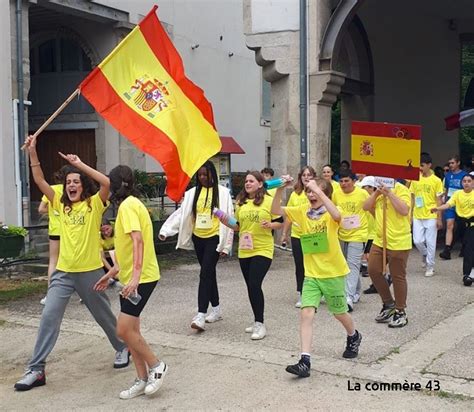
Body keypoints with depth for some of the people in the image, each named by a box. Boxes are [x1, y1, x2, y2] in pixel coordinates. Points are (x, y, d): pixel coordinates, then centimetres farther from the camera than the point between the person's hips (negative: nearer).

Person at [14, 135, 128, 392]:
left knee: (104, 316, 14)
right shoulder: (61, 205, 7)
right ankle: (36, 370, -1)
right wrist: (32, 153, -9)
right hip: (63, 272, 3)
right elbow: (40, 182, 1)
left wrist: (80, 164, -21)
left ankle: (122, 348, 38)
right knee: (49, 318, -6)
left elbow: (107, 183, -23)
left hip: (90, 272, -3)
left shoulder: (94, 204, -5)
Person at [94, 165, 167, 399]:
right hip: (132, 277, 10)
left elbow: (138, 241, -26)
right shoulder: (132, 205, 18)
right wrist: (110, 274, 24)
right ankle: (143, 380, 16)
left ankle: (156, 366, 6)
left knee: (124, 330, -10)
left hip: (141, 278, -10)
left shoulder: (127, 206, -13)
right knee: (129, 330, 9)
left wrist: (135, 276, -33)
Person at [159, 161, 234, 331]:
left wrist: (226, 245, -9)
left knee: (205, 274, -13)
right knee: (209, 273, 13)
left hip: (214, 238, -5)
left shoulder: (222, 192, -5)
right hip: (198, 238, 5)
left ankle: (201, 315, -16)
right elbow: (181, 214, 2)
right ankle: (216, 309, 25)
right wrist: (165, 230, -10)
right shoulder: (192, 193, 7)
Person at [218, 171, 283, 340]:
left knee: (254, 285, -14)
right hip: (244, 251, 6)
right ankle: (258, 322, 26)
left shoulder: (269, 201, -6)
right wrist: (228, 223, -3)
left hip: (263, 250, -5)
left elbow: (280, 222, -2)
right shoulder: (241, 202, 7)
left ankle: (260, 324, -3)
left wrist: (270, 225, -21)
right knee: (251, 286, 12)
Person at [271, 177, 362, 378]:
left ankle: (354, 337, 48)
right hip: (311, 274, 3)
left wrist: (318, 190, -37)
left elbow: (336, 215, -37)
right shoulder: (302, 211, 1)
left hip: (333, 273, -3)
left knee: (339, 313, 16)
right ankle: (305, 361, -11)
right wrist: (280, 189, -21)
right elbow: (275, 210, -6)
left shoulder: (330, 212, -11)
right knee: (306, 314, -11)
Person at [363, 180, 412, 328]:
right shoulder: (380, 190, 12)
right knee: (373, 271, 8)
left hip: (398, 242, -8)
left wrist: (389, 194, -23)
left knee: (397, 276, 3)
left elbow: (404, 210, -24)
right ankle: (388, 304, 26)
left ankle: (400, 312, 18)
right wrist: (377, 192, -5)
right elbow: (366, 207, 6)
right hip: (380, 240, 8)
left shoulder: (401, 189, -12)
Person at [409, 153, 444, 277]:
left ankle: (430, 266, 16)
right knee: (417, 241, 2)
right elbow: (412, 198, 9)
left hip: (431, 217, -3)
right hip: (417, 217, 3)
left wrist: (439, 218, -5)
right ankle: (425, 255, 32)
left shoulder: (436, 181, -6)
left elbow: (438, 200, -3)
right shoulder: (415, 179, 4)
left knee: (430, 242, 3)